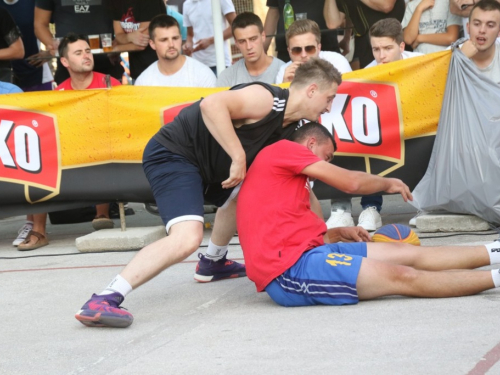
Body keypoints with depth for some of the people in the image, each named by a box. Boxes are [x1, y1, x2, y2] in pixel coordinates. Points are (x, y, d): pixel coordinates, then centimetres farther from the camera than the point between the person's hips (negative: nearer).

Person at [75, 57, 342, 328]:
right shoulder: (267, 100, -19)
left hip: (201, 164, 11)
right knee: (187, 237, -29)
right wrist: (239, 157, -32)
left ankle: (212, 264, 53)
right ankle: (102, 301, -34)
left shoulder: (288, 126, 12)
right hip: (172, 155, -11)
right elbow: (212, 104, -35)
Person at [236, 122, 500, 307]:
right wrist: (388, 184, 13)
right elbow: (351, 182, -4)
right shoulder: (282, 149, -3)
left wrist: (338, 234, 16)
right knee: (402, 276, -14)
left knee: (407, 253, 6)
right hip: (290, 269, -10)